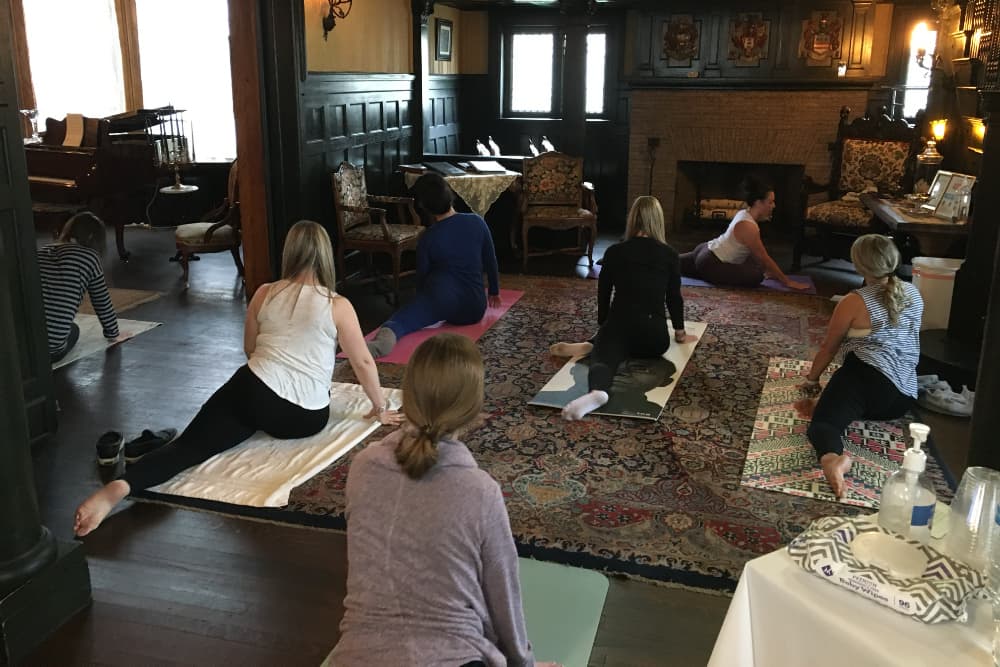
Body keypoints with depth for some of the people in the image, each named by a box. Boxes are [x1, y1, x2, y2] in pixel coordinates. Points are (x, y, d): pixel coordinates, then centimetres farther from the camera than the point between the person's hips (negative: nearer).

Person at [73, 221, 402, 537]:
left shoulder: (264, 294, 9)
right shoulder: (338, 306, -1)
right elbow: (363, 363, 4)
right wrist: (380, 408, 17)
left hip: (254, 392, 1)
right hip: (304, 420, 0)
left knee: (191, 444, -7)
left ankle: (120, 485, -30)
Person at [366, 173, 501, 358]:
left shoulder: (427, 239, -1)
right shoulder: (477, 222, 4)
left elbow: (422, 277, 8)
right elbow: (490, 261, 13)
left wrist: (422, 300, 27)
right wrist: (494, 292, 28)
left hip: (440, 299, -4)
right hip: (474, 311, 4)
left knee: (400, 320, -20)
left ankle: (386, 336, -54)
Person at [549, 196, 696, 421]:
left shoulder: (614, 252, 6)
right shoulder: (670, 254, 4)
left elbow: (603, 294, 12)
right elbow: (674, 297, 9)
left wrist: (603, 328, 27)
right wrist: (680, 333, 24)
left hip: (619, 326, -1)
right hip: (655, 335, 1)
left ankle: (597, 391, -56)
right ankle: (589, 345, 4)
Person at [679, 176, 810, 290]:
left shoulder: (745, 214, 5)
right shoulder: (748, 226, -24)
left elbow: (754, 252, 14)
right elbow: (764, 259, -19)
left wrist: (768, 270, 16)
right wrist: (787, 281, -13)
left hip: (707, 251, 10)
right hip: (710, 263, -10)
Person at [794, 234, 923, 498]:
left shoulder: (854, 302, 0)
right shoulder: (914, 294, 17)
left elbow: (828, 348, 10)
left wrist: (811, 380, 24)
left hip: (869, 376, -7)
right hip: (904, 397, 7)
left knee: (823, 421, -20)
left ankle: (833, 457, -54)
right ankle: (833, 406, 1)